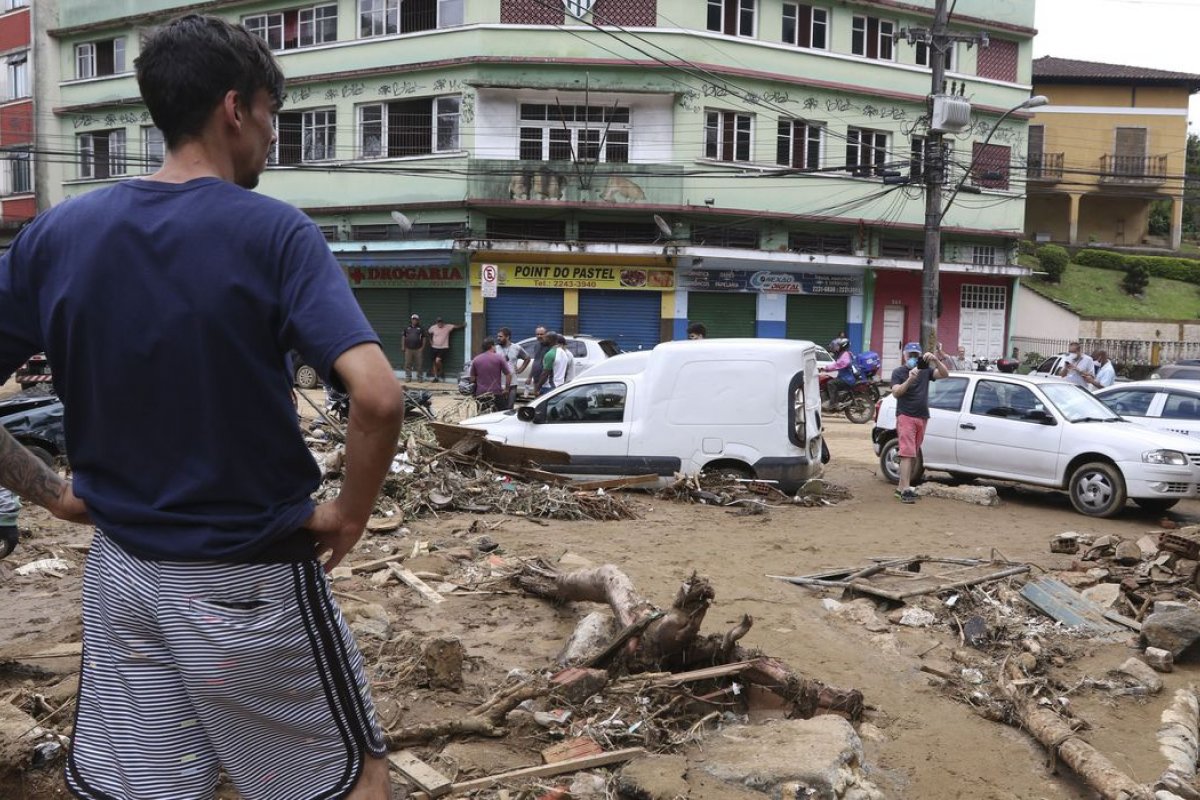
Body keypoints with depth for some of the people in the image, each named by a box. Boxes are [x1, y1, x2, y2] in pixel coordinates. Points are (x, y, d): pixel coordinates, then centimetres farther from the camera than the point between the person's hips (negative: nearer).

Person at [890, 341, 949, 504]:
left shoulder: (925, 370, 11)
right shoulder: (898, 372, 0)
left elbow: (944, 374, -2)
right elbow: (896, 393, -13)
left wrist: (935, 360, -19)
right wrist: (909, 379, -28)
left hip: (922, 417, 5)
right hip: (906, 416, -5)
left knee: (912, 455, 6)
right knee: (907, 453, -14)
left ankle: (901, 487, 11)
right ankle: (906, 490, -20)